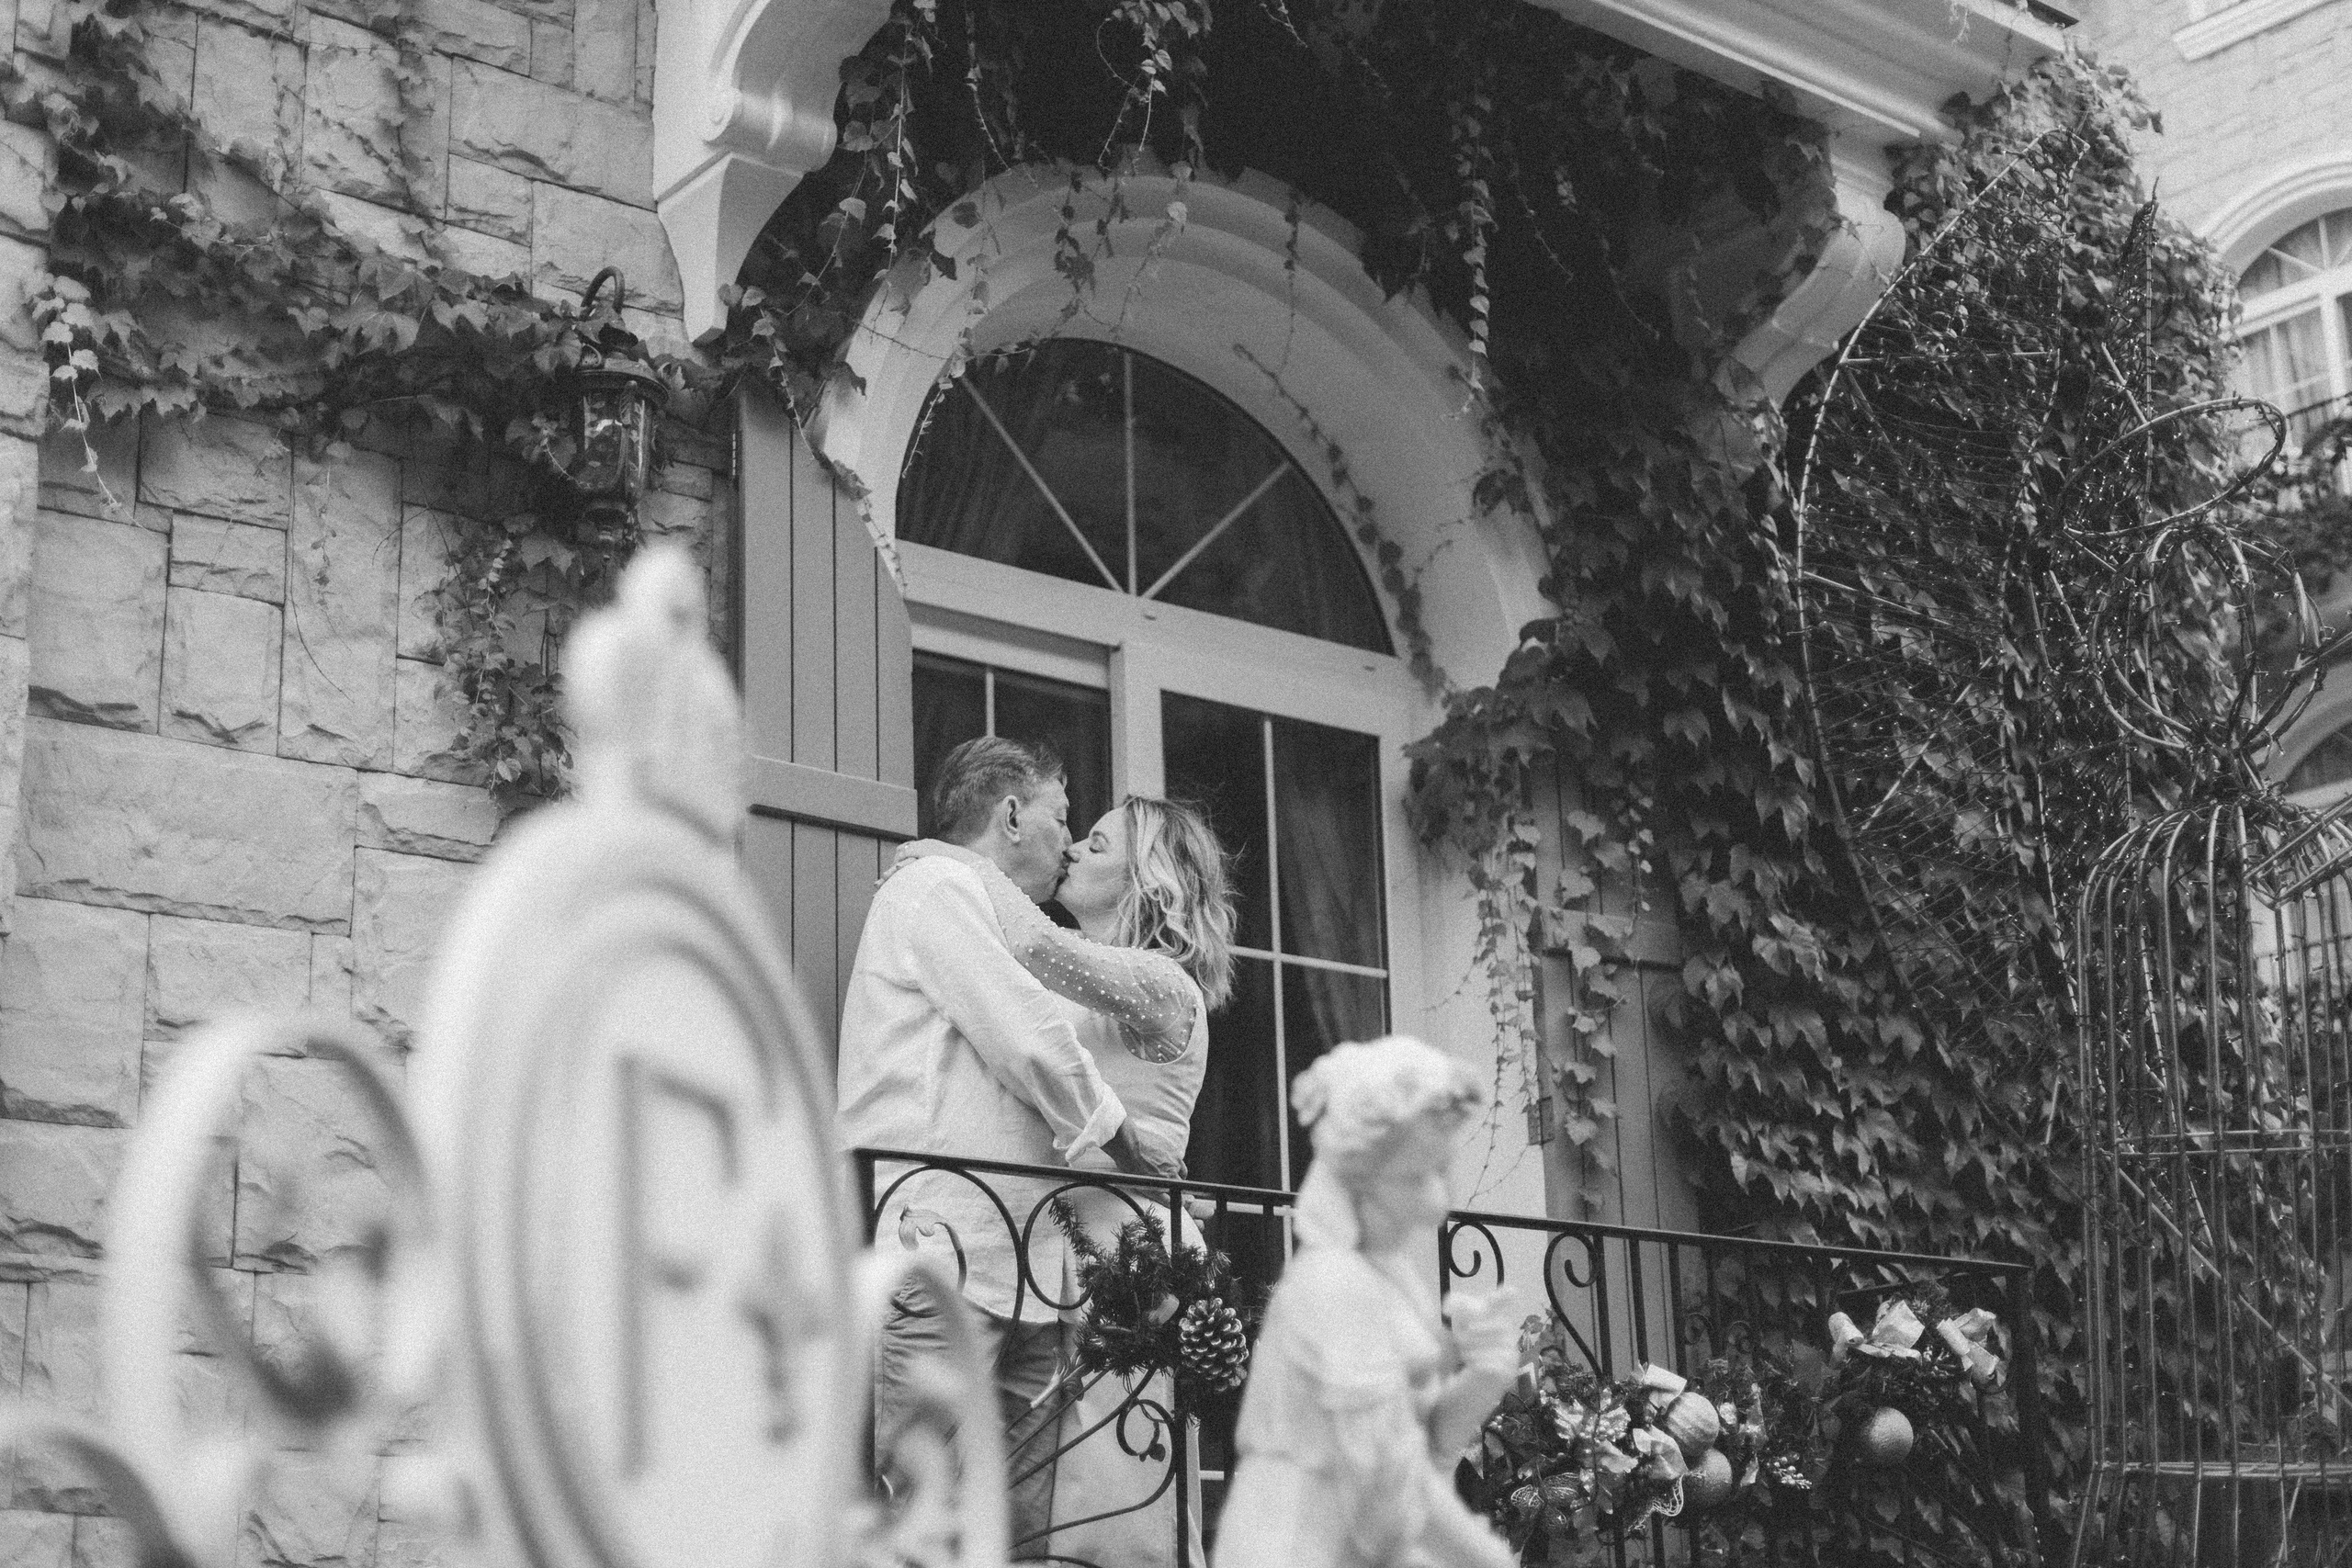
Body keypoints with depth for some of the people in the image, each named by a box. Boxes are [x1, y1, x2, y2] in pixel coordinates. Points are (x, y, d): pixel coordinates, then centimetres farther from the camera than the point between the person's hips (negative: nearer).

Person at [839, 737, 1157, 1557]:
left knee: (1022, 1530, 2)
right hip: (936, 1264, -10)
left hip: (1014, 1273, 10)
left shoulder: (976, 913, 31)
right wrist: (1129, 1153, 6)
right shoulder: (933, 887, -1)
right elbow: (1036, 1044, -8)